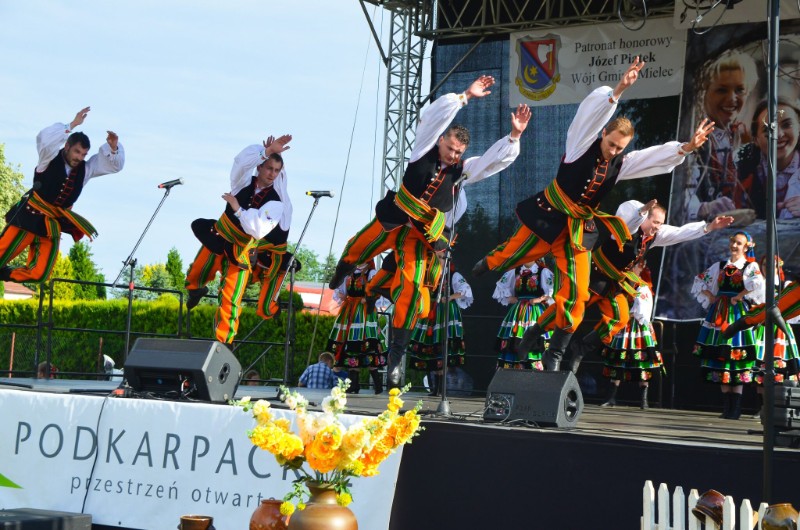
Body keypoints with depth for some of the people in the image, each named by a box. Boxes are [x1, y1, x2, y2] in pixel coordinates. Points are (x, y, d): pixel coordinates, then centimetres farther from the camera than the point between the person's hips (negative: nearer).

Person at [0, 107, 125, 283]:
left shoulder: (86, 168, 3)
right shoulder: (51, 158, -10)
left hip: (54, 223, 5)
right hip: (30, 216, -5)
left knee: (39, 273, 0)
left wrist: (113, 147, -16)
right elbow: (45, 138, -31)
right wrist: (72, 125, -33)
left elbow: (115, 165, 5)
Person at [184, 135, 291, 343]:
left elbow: (259, 230, -29)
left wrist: (238, 208, -30)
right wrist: (267, 150, -34)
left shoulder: (275, 203, -15)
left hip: (239, 253, -4)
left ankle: (223, 343, -2)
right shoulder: (244, 182, -5)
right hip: (215, 240, 4)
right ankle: (195, 289, 57)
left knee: (230, 302, -9)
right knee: (193, 279, 22)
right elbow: (242, 160, -26)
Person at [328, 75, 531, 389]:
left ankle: (396, 355, -6)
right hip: (392, 219, 0)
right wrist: (466, 96, -18)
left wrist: (514, 135, -21)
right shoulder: (425, 148, -2)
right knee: (355, 251, 12)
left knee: (411, 288, -11)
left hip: (419, 234, 0)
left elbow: (498, 159, -6)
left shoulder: (463, 169, 1)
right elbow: (435, 115, -14)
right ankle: (340, 274, 54)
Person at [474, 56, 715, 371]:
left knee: (575, 293, -2)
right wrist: (618, 90, -39)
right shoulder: (581, 144, -11)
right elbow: (592, 111, -27)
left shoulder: (620, 164, 2)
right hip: (548, 216, -4)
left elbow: (660, 157, -1)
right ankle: (487, 265, 49)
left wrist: (685, 148, -16)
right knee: (513, 254, 9)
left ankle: (554, 354, 7)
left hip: (577, 229, 4)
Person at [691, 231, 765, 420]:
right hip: (719, 315, 5)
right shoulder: (720, 266, 16)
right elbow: (700, 281, 23)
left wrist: (738, 297, -14)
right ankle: (727, 407, 8)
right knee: (721, 357, 3)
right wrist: (711, 296, 9)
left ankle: (735, 409, -6)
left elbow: (757, 283, -19)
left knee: (737, 362, -8)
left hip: (738, 314, -5)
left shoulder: (750, 266, 1)